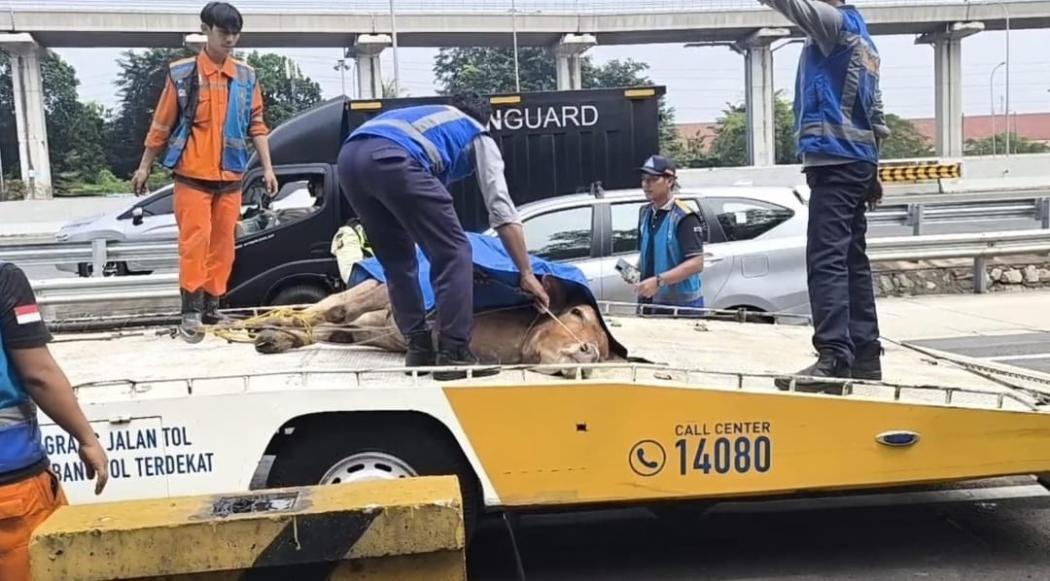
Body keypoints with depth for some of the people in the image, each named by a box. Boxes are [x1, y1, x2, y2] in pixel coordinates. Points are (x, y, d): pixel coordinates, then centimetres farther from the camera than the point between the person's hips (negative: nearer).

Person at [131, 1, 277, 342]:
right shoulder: (182, 74, -1)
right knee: (195, 241, -7)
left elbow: (257, 125, 10)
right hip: (192, 175, -3)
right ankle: (191, 311, -4)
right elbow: (161, 125, 3)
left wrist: (267, 168, 3)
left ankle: (211, 307, 17)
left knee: (222, 244, 7)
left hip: (230, 177, 4)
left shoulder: (246, 77, 8)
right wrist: (144, 167, 4)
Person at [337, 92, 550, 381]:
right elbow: (501, 207, 16)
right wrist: (527, 274, 16)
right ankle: (453, 354, 0)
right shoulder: (479, 137, 26)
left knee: (397, 260, 21)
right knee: (453, 253, 3)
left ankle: (419, 348, 21)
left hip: (350, 156, 7)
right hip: (391, 159, -7)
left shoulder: (426, 116, 44)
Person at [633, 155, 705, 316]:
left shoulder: (684, 218, -14)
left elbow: (696, 264, -20)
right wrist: (637, 270, 3)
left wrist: (658, 281, -27)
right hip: (649, 302, 7)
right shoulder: (645, 213, 10)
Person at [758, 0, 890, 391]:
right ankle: (864, 354, 13)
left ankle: (835, 358, -21)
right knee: (852, 260, 10)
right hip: (854, 161, 10)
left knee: (826, 260, -16)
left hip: (835, 160, -10)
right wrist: (871, 170, 23)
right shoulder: (859, 37, 23)